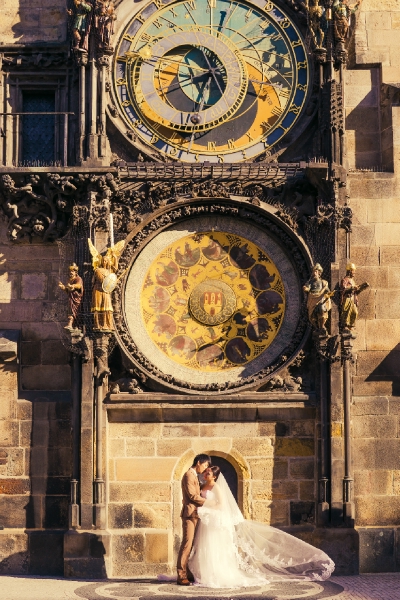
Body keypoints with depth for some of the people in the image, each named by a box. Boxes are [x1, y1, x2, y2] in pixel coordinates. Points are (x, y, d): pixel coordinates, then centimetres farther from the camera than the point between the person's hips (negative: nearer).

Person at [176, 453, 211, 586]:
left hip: (194, 515, 10)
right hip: (189, 514, -10)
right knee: (187, 544, -11)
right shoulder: (189, 475, -10)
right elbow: (192, 495, -15)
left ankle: (188, 573, 8)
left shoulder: (194, 476, 21)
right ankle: (181, 576, -11)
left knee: (192, 545, 7)